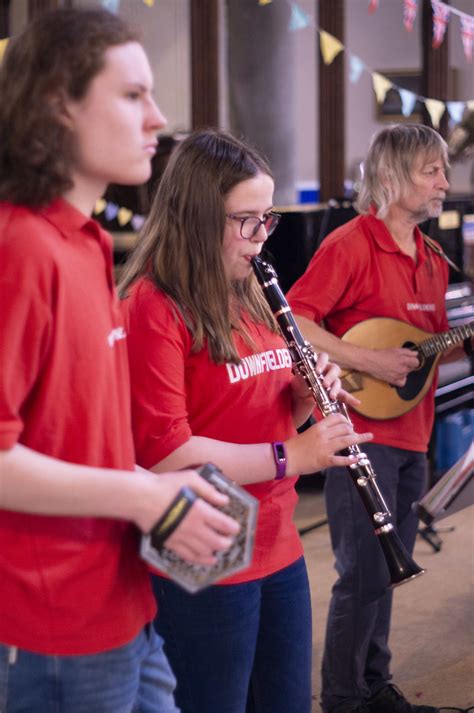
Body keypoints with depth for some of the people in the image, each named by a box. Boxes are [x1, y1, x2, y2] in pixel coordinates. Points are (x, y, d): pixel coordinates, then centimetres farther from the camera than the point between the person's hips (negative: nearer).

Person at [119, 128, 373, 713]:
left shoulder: (251, 296, 11)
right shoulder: (154, 307, -15)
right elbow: (162, 453, -23)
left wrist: (307, 397, 0)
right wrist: (289, 457, -23)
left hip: (279, 550, 8)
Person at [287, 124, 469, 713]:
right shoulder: (352, 244, -12)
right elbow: (294, 322, -20)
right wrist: (370, 362, -22)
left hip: (411, 435, 8)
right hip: (362, 431, -8)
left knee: (385, 567, 16)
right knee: (364, 572, -4)